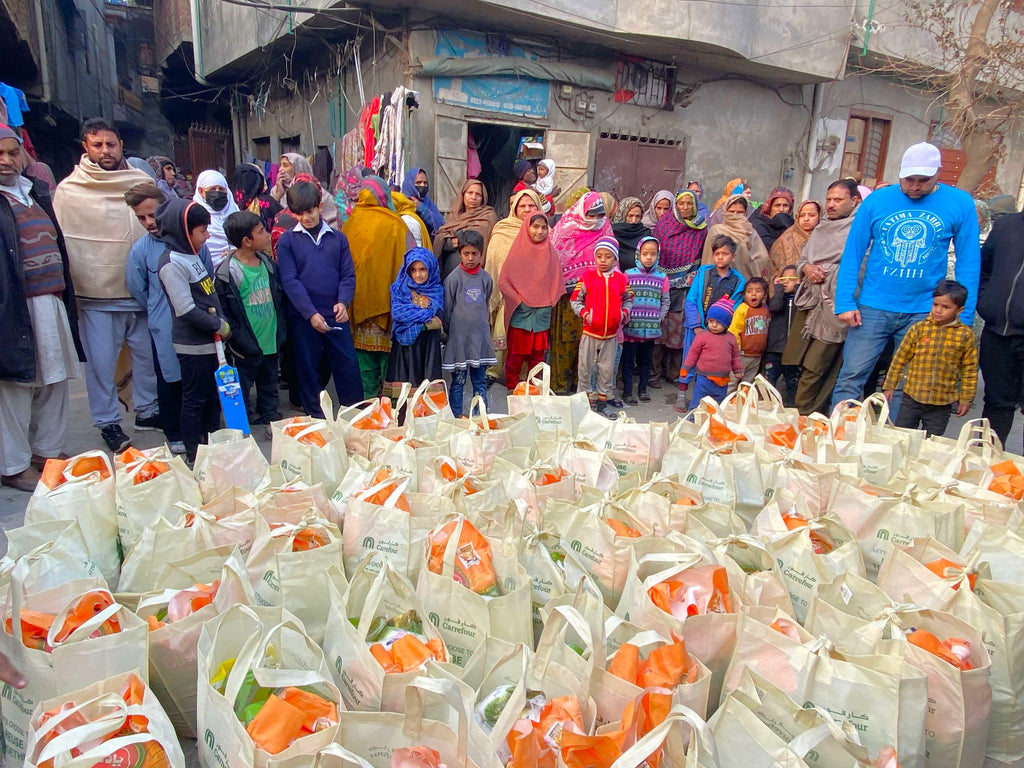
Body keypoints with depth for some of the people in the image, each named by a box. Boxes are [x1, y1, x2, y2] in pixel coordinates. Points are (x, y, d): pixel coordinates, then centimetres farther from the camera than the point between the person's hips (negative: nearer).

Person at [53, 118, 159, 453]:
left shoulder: (143, 183, 7)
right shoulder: (69, 189, 1)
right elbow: (59, 240, 2)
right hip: (95, 292, -2)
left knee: (148, 354, 12)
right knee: (101, 361, 2)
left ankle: (147, 410, 29)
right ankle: (108, 422, 16)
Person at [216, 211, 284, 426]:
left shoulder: (267, 263, 6)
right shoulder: (227, 273, -15)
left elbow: (277, 297, 16)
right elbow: (222, 311, -13)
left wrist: (280, 331, 10)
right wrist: (241, 340, -17)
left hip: (271, 341, 6)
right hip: (248, 346, -6)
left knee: (269, 385, 19)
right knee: (242, 390, 8)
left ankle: (271, 420, 34)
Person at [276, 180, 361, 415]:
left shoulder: (337, 238, 7)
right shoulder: (287, 241, 0)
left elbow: (348, 275, 4)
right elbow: (289, 281, -7)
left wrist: (343, 302, -14)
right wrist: (311, 313, -16)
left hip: (336, 316, 1)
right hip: (302, 317, -1)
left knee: (348, 367, 4)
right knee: (307, 369, 9)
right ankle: (315, 418, 22)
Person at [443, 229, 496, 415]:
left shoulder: (485, 278, 5)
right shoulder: (454, 278, -6)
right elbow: (447, 309, 0)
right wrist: (450, 332, 5)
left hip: (481, 337, 3)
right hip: (459, 337, -3)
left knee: (480, 381, 10)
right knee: (458, 381, 4)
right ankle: (456, 418, 13)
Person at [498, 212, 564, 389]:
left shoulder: (551, 253, 7)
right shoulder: (518, 251, -1)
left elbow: (557, 282, 13)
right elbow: (503, 281, -4)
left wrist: (549, 302, 1)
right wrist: (518, 300, -10)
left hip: (542, 314, 3)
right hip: (520, 314, -2)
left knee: (537, 355, 7)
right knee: (516, 355, 2)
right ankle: (511, 388, 15)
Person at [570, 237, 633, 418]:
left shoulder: (621, 280, 1)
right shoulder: (587, 277, -5)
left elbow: (628, 300, 15)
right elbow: (575, 300, 0)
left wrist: (624, 313, -3)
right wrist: (584, 313, -16)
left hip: (611, 334, 2)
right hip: (590, 333, -2)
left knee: (607, 369, 11)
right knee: (586, 367, 6)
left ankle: (603, 400, 25)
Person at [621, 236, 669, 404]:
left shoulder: (662, 277, 4)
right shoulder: (629, 275, -3)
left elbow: (665, 301, 9)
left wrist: (660, 318, 0)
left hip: (652, 329, 3)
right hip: (631, 327, -2)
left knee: (646, 360, 14)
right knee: (628, 361, 6)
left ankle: (642, 389, 29)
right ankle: (627, 391, 17)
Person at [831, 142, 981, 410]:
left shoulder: (960, 204, 0)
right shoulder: (877, 200, 0)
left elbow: (968, 264, 2)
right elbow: (852, 254, 1)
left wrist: (963, 317, -2)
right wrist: (845, 302, -7)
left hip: (923, 312, 1)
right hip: (872, 308, 0)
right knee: (850, 378, -3)